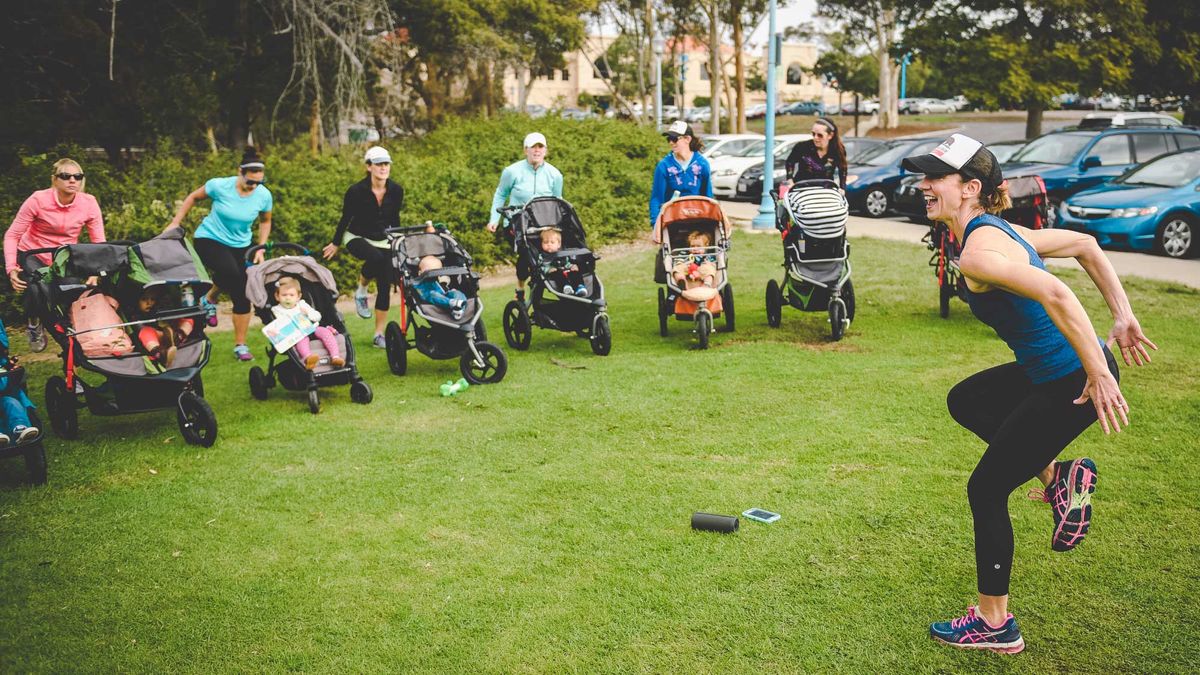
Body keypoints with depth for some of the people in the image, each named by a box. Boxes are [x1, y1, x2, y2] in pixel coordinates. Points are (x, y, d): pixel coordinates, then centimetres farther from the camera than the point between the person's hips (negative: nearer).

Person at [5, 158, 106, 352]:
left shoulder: (89, 203, -17)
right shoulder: (38, 200, -22)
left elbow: (99, 242, -13)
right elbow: (12, 235, -18)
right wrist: (11, 268, -28)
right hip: (33, 258, -2)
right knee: (34, 298, -18)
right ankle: (34, 324, 20)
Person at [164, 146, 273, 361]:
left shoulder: (264, 195, -12)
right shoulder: (220, 186, -20)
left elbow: (265, 221, 8)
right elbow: (193, 197, -2)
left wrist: (261, 249, -1)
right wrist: (175, 223, -2)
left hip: (240, 245, 4)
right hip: (208, 239, -3)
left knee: (243, 296, -3)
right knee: (230, 271, -34)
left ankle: (240, 345, 10)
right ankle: (209, 300, -2)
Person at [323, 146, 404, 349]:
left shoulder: (396, 190, -10)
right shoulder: (356, 191, -20)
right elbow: (346, 218, -6)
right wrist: (335, 244, 4)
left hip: (383, 240, 4)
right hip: (357, 237, -4)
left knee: (385, 286, -3)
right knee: (376, 258, -37)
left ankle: (379, 334, 7)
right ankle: (361, 290, -8)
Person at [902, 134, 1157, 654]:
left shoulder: (977, 251, -20)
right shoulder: (999, 230, 10)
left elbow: (1053, 294, -33)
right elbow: (1085, 245, 16)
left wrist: (1099, 373, -29)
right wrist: (1122, 318, 13)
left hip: (1071, 384, -10)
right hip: (1047, 370, 10)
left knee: (986, 489, 2)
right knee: (964, 401, 27)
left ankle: (995, 625, 16)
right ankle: (1058, 475, 19)